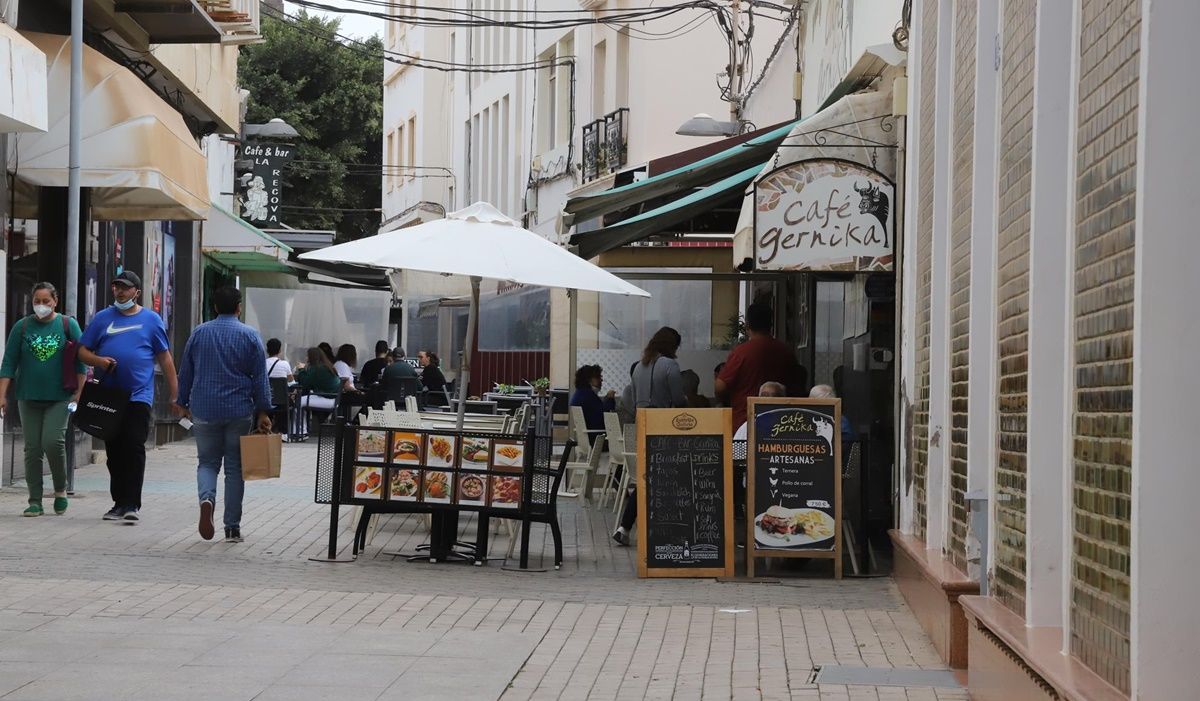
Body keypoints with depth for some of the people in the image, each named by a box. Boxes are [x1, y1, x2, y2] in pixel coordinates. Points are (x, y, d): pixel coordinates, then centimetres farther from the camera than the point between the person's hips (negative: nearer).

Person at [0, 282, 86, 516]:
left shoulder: (68, 325, 3)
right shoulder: (22, 327, 6)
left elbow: (81, 360, 3)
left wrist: (80, 391, -4)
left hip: (59, 398, -2)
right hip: (29, 398, 2)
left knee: (53, 441, -15)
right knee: (32, 447, 2)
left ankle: (60, 490, 7)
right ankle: (35, 501, 8)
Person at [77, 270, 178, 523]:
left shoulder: (151, 320, 5)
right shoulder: (102, 318, 10)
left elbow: (165, 359, 7)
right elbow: (83, 351, 12)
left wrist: (174, 395, 3)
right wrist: (99, 361, -11)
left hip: (138, 396, -3)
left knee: (134, 449, -12)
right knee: (114, 452, 8)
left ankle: (132, 504, -12)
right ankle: (119, 502, 17)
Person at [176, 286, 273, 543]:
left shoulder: (199, 333, 4)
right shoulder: (250, 336, -1)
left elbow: (185, 372, 9)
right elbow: (260, 378, -2)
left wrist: (184, 403, 20)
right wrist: (263, 412, 2)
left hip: (204, 411, 1)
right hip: (239, 412, -1)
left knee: (207, 462, 11)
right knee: (235, 468, 6)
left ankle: (207, 499, -20)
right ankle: (232, 528, 7)